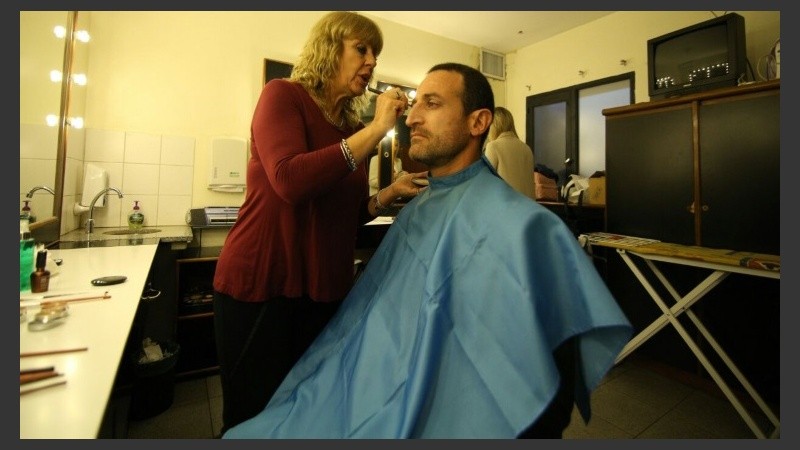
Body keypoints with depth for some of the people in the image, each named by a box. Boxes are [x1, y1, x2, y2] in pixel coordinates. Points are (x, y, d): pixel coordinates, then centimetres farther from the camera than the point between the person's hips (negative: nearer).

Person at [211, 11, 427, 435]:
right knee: (252, 416, 11)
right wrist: (376, 130, -21)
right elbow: (290, 181, -26)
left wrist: (392, 191, -2)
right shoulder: (283, 95, -6)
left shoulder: (353, 127, 9)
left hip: (326, 290, 6)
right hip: (262, 285, -5)